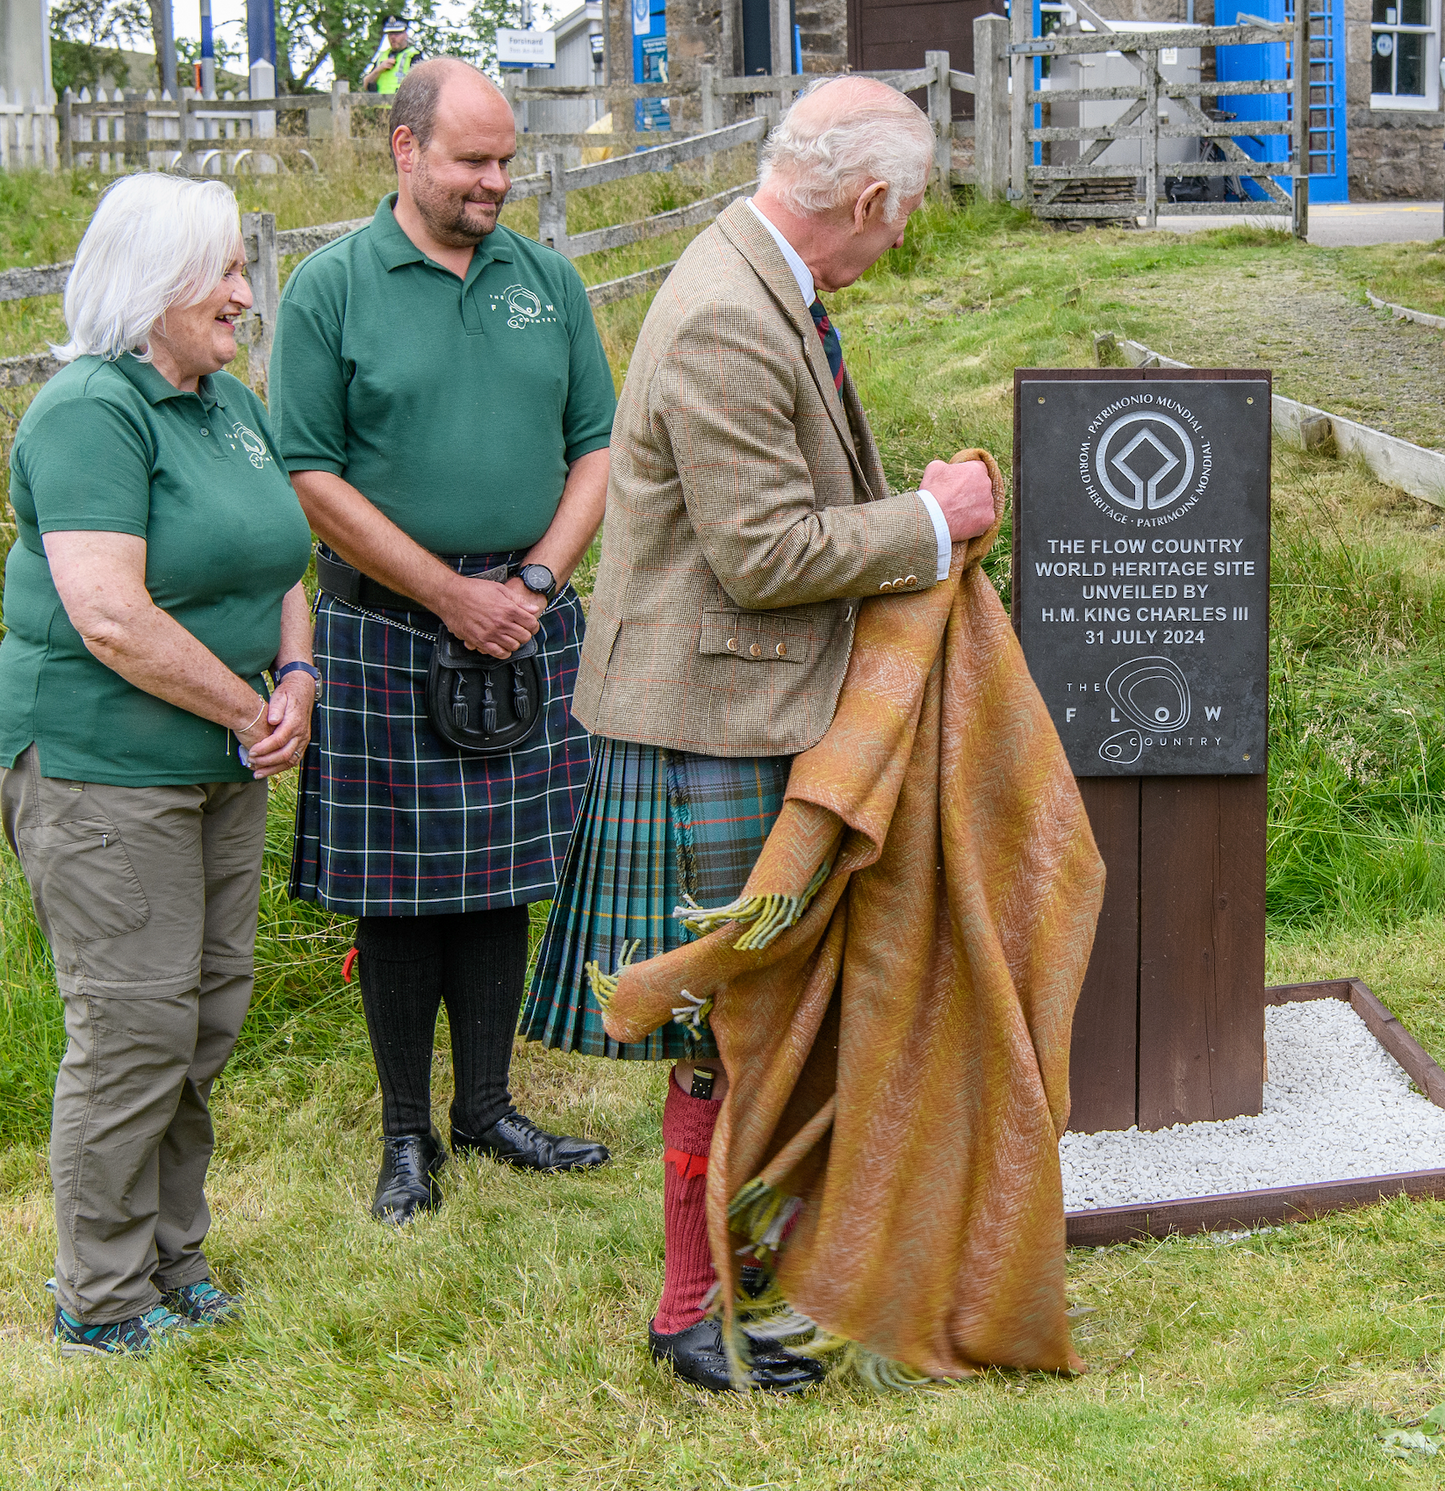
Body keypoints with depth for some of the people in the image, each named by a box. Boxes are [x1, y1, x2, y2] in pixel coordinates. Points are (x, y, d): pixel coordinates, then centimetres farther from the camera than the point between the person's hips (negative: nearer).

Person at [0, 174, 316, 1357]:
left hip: (220, 765, 9)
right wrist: (250, 710, -15)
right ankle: (103, 1304, 11)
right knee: (135, 1028, -3)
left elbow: (275, 559, 21)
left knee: (212, 1010, 13)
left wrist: (297, 677, 2)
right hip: (104, 765, -8)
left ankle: (172, 1257, 28)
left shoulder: (230, 402, 12)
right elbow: (112, 618, -24)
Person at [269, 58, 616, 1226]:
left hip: (527, 625, 3)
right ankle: (407, 1132, 16)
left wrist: (536, 581, -6)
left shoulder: (548, 279, 7)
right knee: (399, 890, 3)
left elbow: (597, 449, 8)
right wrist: (451, 595, -11)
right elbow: (314, 479, -9)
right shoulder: (331, 288, -5)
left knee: (501, 879, 10)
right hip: (389, 633, -3)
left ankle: (487, 1107, 24)